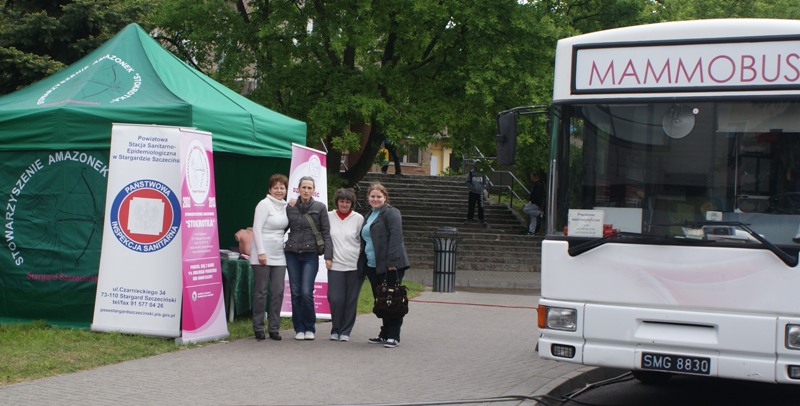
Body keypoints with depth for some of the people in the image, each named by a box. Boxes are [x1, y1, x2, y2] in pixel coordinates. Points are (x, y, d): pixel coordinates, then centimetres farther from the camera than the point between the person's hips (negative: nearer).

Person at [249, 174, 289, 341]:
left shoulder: (285, 206, 11)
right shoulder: (265, 204, -7)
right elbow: (257, 229, -12)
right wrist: (261, 252, -17)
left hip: (279, 255, 6)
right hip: (263, 254, -6)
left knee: (278, 292, 4)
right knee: (261, 291, 0)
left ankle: (274, 328, 11)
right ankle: (258, 328, 8)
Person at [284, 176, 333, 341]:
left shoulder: (320, 208, 1)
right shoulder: (290, 208, 7)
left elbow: (326, 233, 0)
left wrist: (328, 256, -6)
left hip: (310, 254, -3)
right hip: (292, 253, 3)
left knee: (306, 292, -10)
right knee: (295, 293, 3)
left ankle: (309, 328, 6)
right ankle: (299, 328, 13)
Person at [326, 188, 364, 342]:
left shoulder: (358, 218, 2)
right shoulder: (329, 216, 4)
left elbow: (364, 242, 6)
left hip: (354, 266, 0)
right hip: (335, 265, 0)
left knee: (351, 301, 2)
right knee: (335, 299, -6)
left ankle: (345, 332, 13)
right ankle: (335, 329, 13)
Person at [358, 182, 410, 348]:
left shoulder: (391, 213, -7)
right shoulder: (369, 216, 21)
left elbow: (395, 238, -16)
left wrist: (392, 261, -23)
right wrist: (363, 263, 21)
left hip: (389, 266, -9)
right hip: (373, 266, 9)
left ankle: (393, 336, -2)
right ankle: (385, 334, 18)